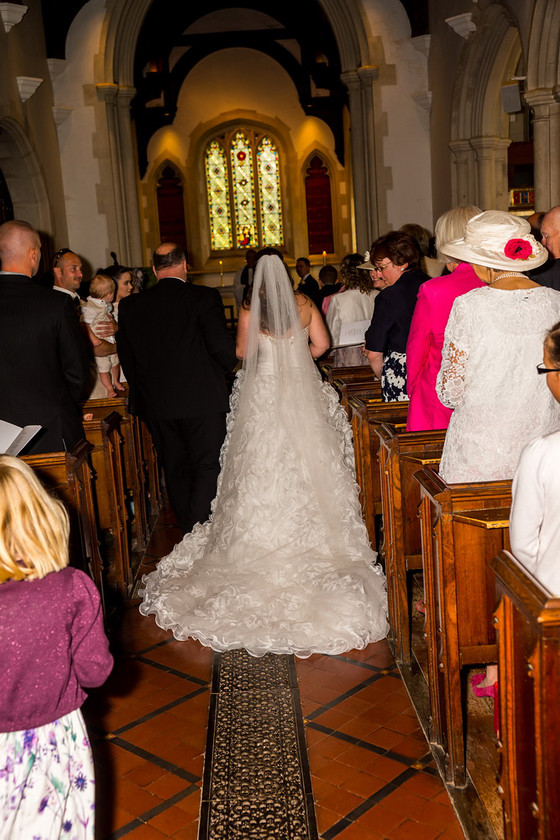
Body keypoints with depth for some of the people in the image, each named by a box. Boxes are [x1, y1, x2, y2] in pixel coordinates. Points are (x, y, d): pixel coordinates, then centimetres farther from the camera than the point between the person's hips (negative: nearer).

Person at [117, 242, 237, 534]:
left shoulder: (130, 305, 3)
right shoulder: (204, 297, -9)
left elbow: (126, 357, 6)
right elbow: (223, 348, -13)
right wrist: (224, 369, 8)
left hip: (156, 404, 4)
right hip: (202, 400, -4)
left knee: (175, 470, 15)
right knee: (207, 467, 4)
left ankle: (188, 533, 26)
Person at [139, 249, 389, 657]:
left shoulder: (250, 312, -8)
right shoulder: (305, 305, -1)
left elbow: (242, 352, 0)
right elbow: (322, 344, 4)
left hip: (263, 393, -2)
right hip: (303, 392, 2)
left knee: (264, 469, 7)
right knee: (305, 462, 10)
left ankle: (267, 540, 13)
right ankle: (310, 536, 14)